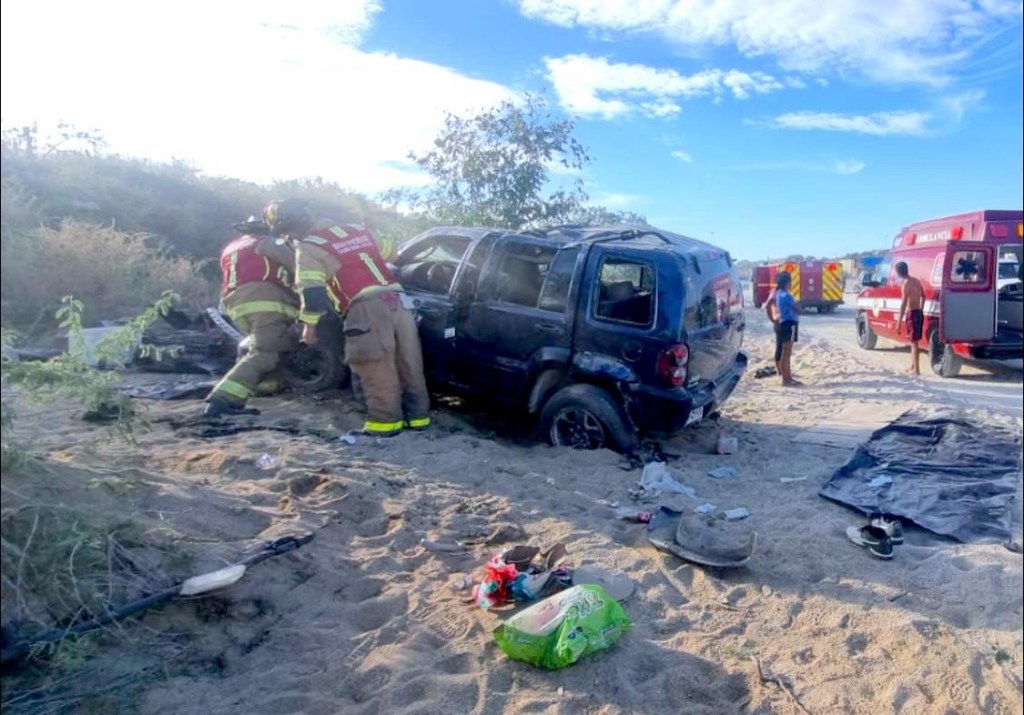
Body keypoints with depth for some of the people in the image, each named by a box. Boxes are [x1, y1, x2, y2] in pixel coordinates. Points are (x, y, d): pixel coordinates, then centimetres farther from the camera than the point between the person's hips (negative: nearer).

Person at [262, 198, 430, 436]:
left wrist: (309, 325, 10)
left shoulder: (308, 248, 4)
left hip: (367, 309, -6)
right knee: (409, 365, 11)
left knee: (378, 374, 3)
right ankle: (418, 414, 18)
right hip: (398, 301, 7)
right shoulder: (357, 229, 24)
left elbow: (312, 293, -2)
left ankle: (386, 419, 9)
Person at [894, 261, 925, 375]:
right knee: (914, 341, 18)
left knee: (914, 342, -5)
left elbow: (904, 304, -21)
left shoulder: (906, 283, -16)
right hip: (919, 312, 8)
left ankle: (916, 369, -3)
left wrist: (899, 322, -21)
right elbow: (923, 296, 22)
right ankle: (913, 366, 27)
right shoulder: (916, 281, 10)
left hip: (912, 313, -8)